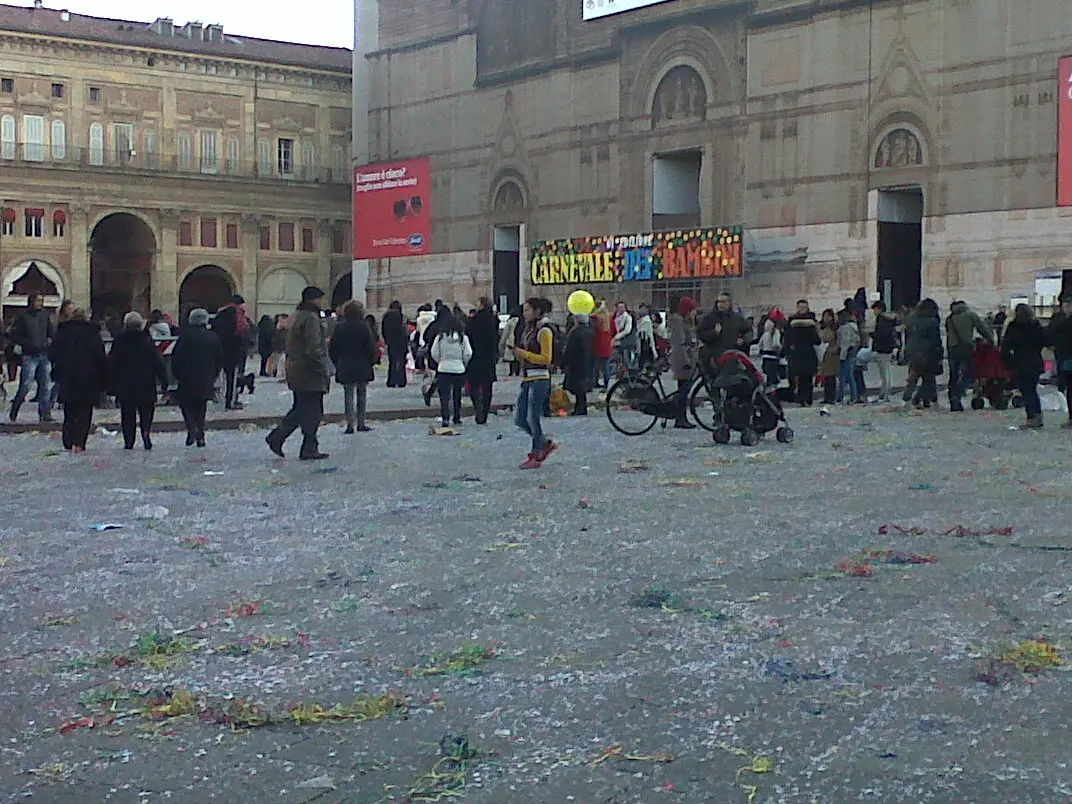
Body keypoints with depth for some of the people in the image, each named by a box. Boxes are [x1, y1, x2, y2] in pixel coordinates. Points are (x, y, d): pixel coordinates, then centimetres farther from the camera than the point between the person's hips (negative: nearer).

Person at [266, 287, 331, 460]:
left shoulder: (298, 316, 15)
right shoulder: (311, 319, -17)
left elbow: (290, 347, 21)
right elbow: (313, 350, -22)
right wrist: (324, 371, -15)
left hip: (296, 372, 10)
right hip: (310, 374, -10)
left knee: (300, 409, 18)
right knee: (312, 412, -1)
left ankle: (276, 437, 14)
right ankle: (309, 450, 4)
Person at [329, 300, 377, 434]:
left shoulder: (339, 327, 0)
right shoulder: (363, 327, -8)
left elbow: (332, 349, 5)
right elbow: (371, 348, -8)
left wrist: (338, 363, 14)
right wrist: (371, 362, 5)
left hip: (345, 368, 2)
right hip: (362, 368, -2)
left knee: (348, 395, 5)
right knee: (362, 395, 9)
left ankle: (350, 424, -2)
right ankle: (361, 424, 10)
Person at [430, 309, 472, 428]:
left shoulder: (440, 337, -4)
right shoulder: (463, 337, -2)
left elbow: (434, 353, -1)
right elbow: (468, 354, -3)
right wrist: (464, 363, 16)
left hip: (443, 369, -2)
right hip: (459, 369, 2)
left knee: (444, 396, -1)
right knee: (457, 395, 18)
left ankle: (445, 418, -14)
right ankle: (457, 417, 25)